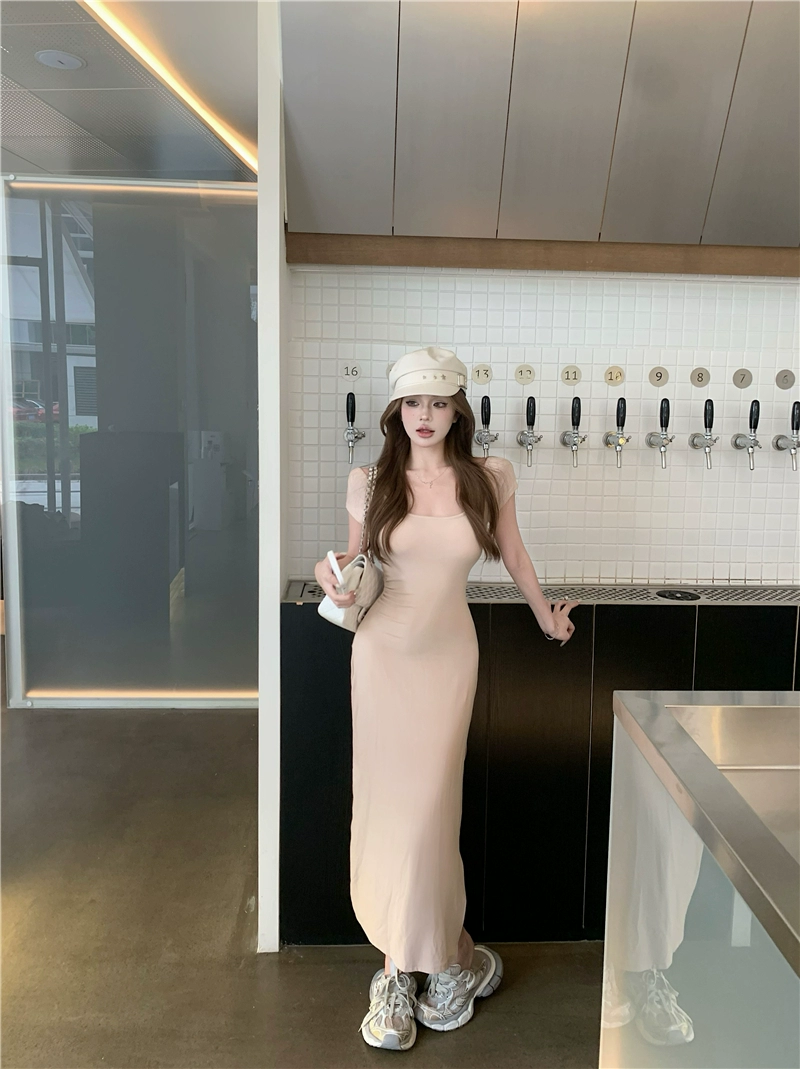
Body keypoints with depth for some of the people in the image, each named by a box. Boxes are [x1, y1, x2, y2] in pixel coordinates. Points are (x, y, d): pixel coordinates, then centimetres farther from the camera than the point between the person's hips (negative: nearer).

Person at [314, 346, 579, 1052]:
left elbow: (512, 553, 13)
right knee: (386, 803, 4)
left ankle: (404, 971, 20)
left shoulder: (489, 480, -2)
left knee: (426, 807, -3)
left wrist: (547, 616, 23)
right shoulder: (371, 484, -2)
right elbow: (355, 562, 10)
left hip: (448, 656, -1)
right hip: (382, 652, 1)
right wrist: (336, 580, -13)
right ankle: (408, 964, 22)